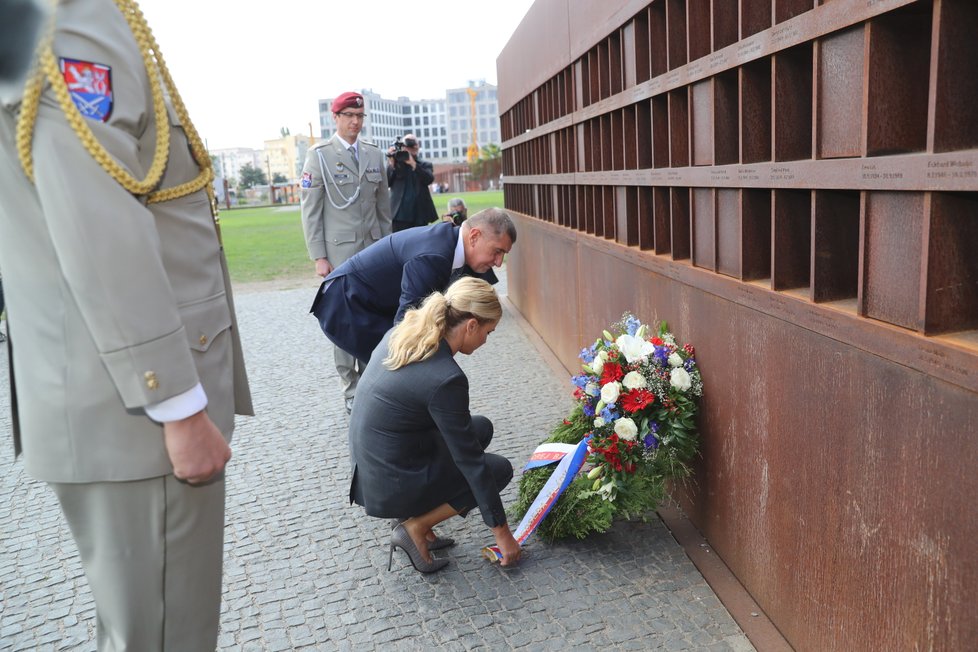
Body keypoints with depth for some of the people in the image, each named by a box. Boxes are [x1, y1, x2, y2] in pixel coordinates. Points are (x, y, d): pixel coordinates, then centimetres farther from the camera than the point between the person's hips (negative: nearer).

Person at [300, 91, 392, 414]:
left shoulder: (374, 154, 11)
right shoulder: (320, 155, -1)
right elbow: (310, 209, -3)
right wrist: (318, 256, -8)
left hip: (373, 247, 4)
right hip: (339, 249, -4)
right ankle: (350, 388, 8)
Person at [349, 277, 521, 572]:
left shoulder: (400, 335, -4)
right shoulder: (445, 379, -27)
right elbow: (470, 462, -19)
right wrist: (501, 531, -7)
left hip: (368, 471, 8)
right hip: (391, 487, -8)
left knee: (480, 428, 16)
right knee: (499, 469, 9)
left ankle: (415, 515, 13)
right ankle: (415, 526, 1)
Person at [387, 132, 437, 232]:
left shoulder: (425, 165, 13)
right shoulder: (395, 163, 11)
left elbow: (429, 179, -8)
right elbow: (386, 183, -1)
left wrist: (413, 164, -16)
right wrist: (391, 164, -12)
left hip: (420, 214, 1)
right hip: (400, 214, -1)